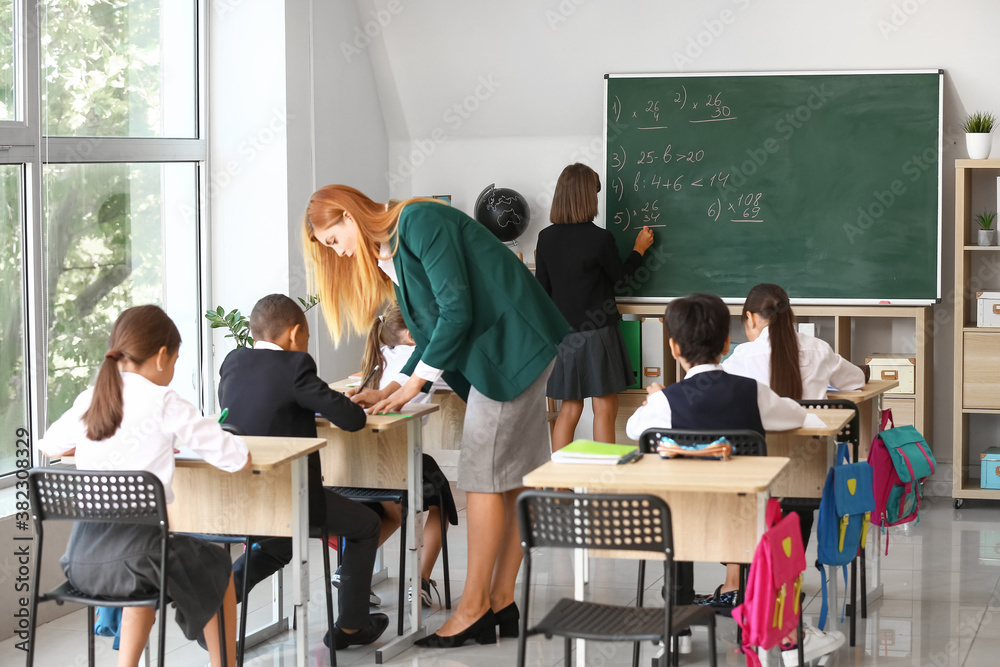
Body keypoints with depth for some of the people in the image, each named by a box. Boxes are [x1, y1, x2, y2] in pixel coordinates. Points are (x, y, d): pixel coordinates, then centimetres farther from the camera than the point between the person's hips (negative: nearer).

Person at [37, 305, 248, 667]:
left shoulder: (89, 400, 6)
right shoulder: (163, 403, -8)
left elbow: (49, 446, 25)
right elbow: (237, 459, -7)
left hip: (81, 559, 5)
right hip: (131, 551, -5)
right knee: (219, 569, 24)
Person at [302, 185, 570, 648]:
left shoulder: (419, 221, -12)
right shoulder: (388, 253, 17)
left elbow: (457, 309, -17)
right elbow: (433, 331, 20)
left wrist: (414, 383, -10)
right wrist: (390, 391, 11)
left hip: (510, 343, -10)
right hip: (498, 350, 10)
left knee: (484, 477, -8)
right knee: (508, 480, 8)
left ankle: (473, 610, -5)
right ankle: (501, 605, 10)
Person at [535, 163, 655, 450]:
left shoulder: (546, 237, -1)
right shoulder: (599, 238, -16)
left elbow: (542, 288, 6)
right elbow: (620, 276, 1)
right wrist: (639, 249, 17)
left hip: (563, 332, 5)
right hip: (596, 332, -5)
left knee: (570, 408, 12)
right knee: (605, 408, 2)